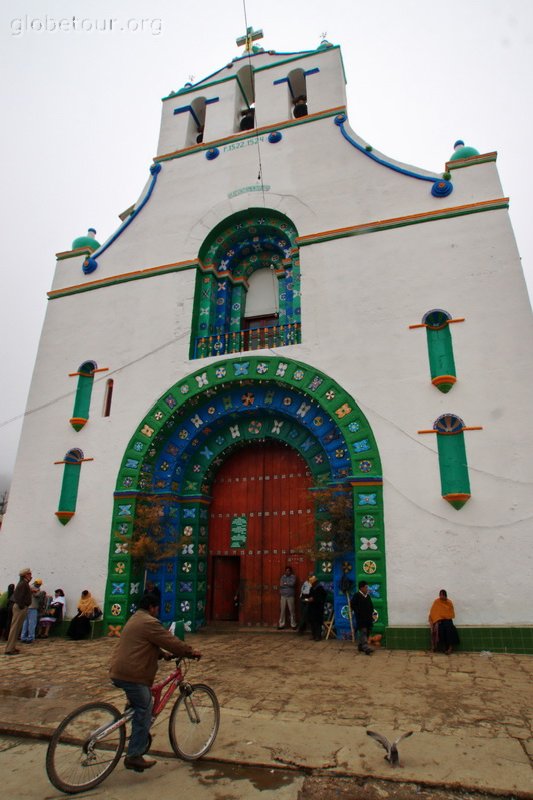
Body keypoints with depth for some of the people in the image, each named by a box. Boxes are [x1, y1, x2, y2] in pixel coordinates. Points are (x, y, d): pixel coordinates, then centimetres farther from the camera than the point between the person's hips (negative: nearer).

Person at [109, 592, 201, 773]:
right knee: (144, 712, 0)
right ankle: (134, 756, 6)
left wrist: (163, 654, 23)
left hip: (119, 672, 10)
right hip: (131, 675, -10)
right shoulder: (149, 622, -15)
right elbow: (171, 641, -12)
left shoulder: (134, 620, 19)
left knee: (139, 707, 23)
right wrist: (191, 652, -1)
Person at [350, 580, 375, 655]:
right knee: (363, 633, -12)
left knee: (367, 632, 11)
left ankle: (360, 647, 22)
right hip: (360, 618, -8)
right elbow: (352, 605, -11)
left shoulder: (368, 596, 13)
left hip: (368, 618, 8)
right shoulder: (356, 596, -10)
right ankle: (366, 648, -19)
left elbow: (371, 606, 22)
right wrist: (358, 612, -13)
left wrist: (371, 613, 8)